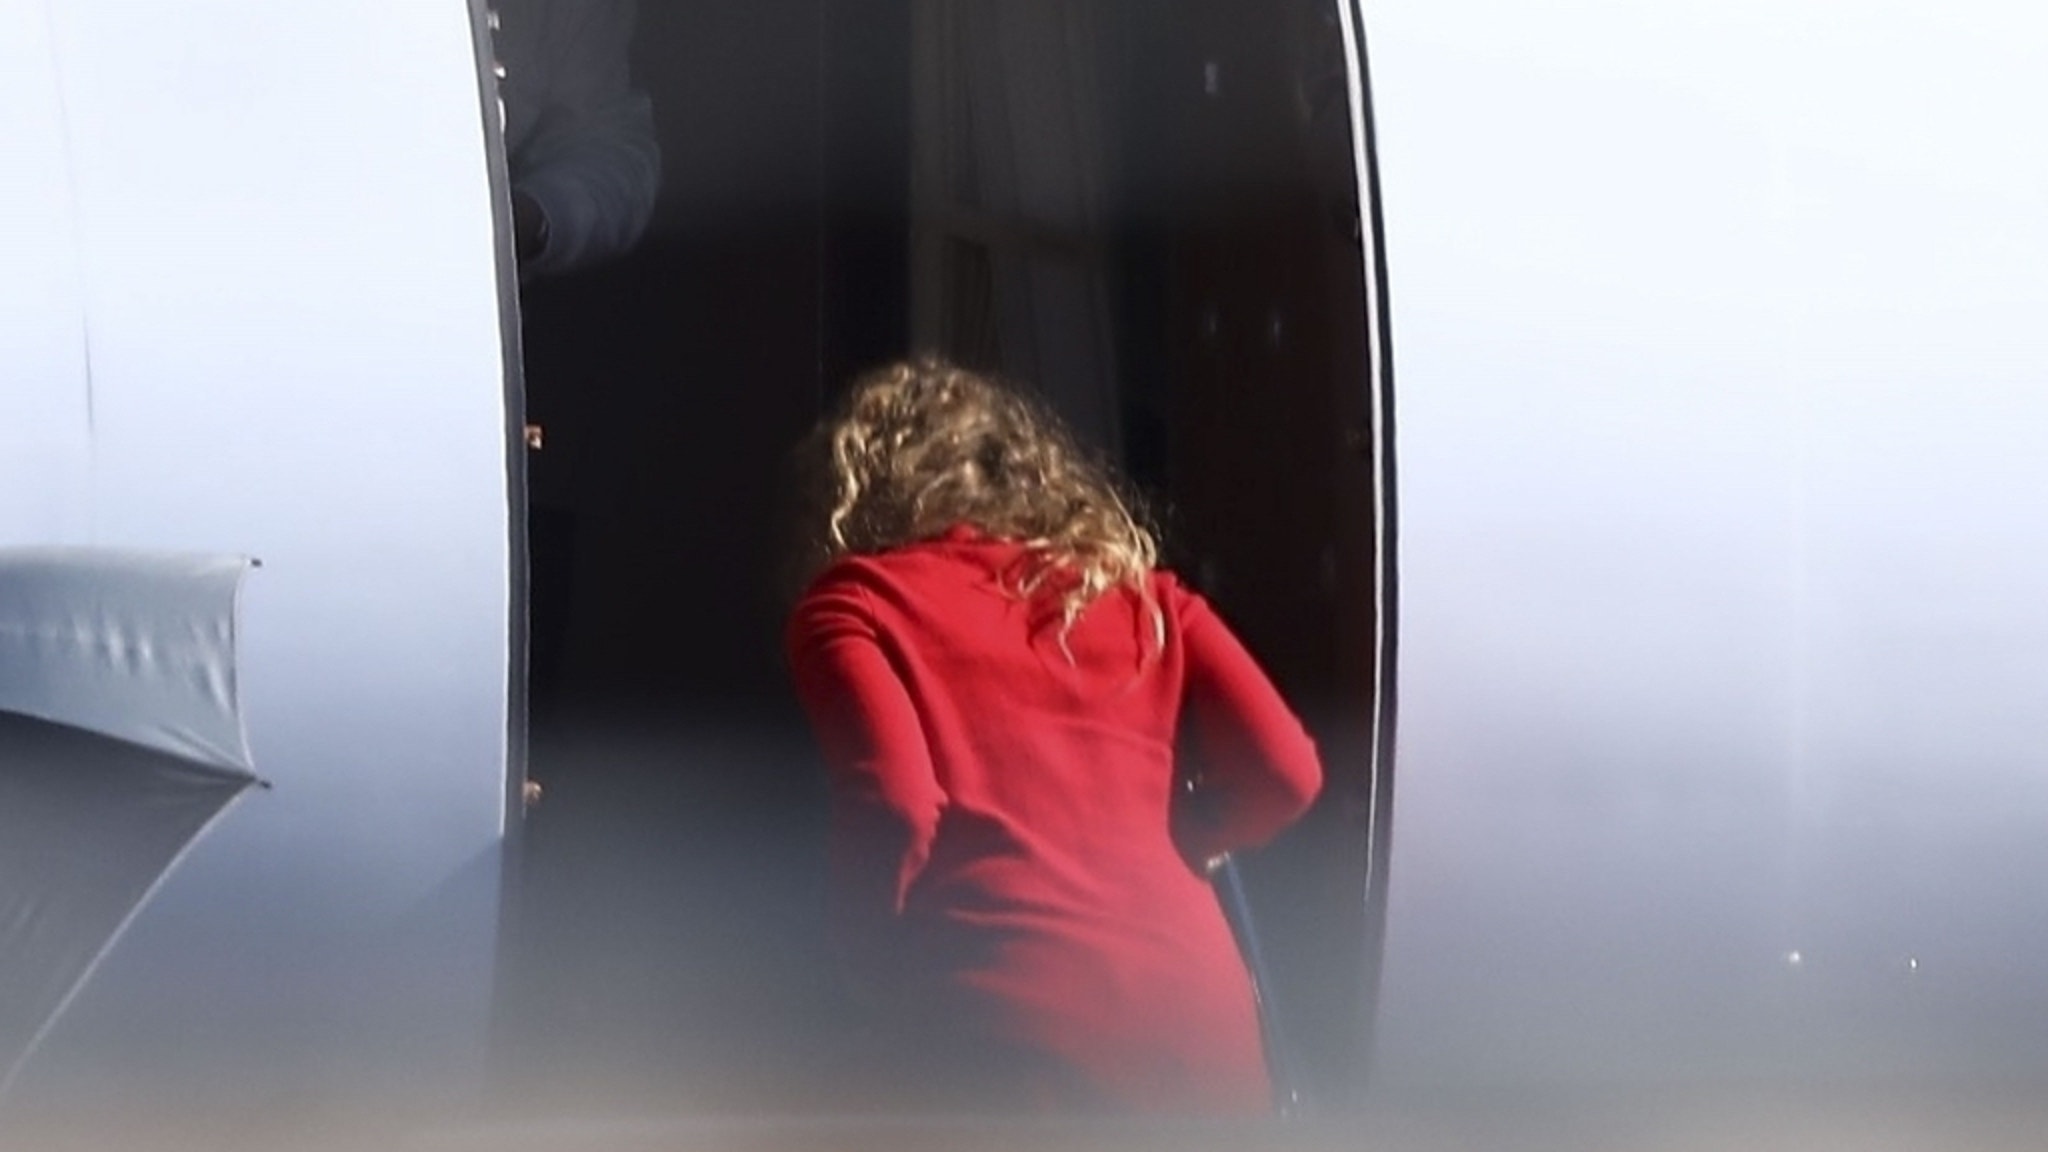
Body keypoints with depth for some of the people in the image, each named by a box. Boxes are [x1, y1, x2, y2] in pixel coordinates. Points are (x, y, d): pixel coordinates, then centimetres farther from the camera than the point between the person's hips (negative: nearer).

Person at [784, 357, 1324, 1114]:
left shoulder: (853, 603, 10)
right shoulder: (1138, 590, 22)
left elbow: (895, 807, -9)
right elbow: (1283, 772, 9)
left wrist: (867, 963, 9)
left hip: (1013, 1030, -4)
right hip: (1199, 1011, 5)